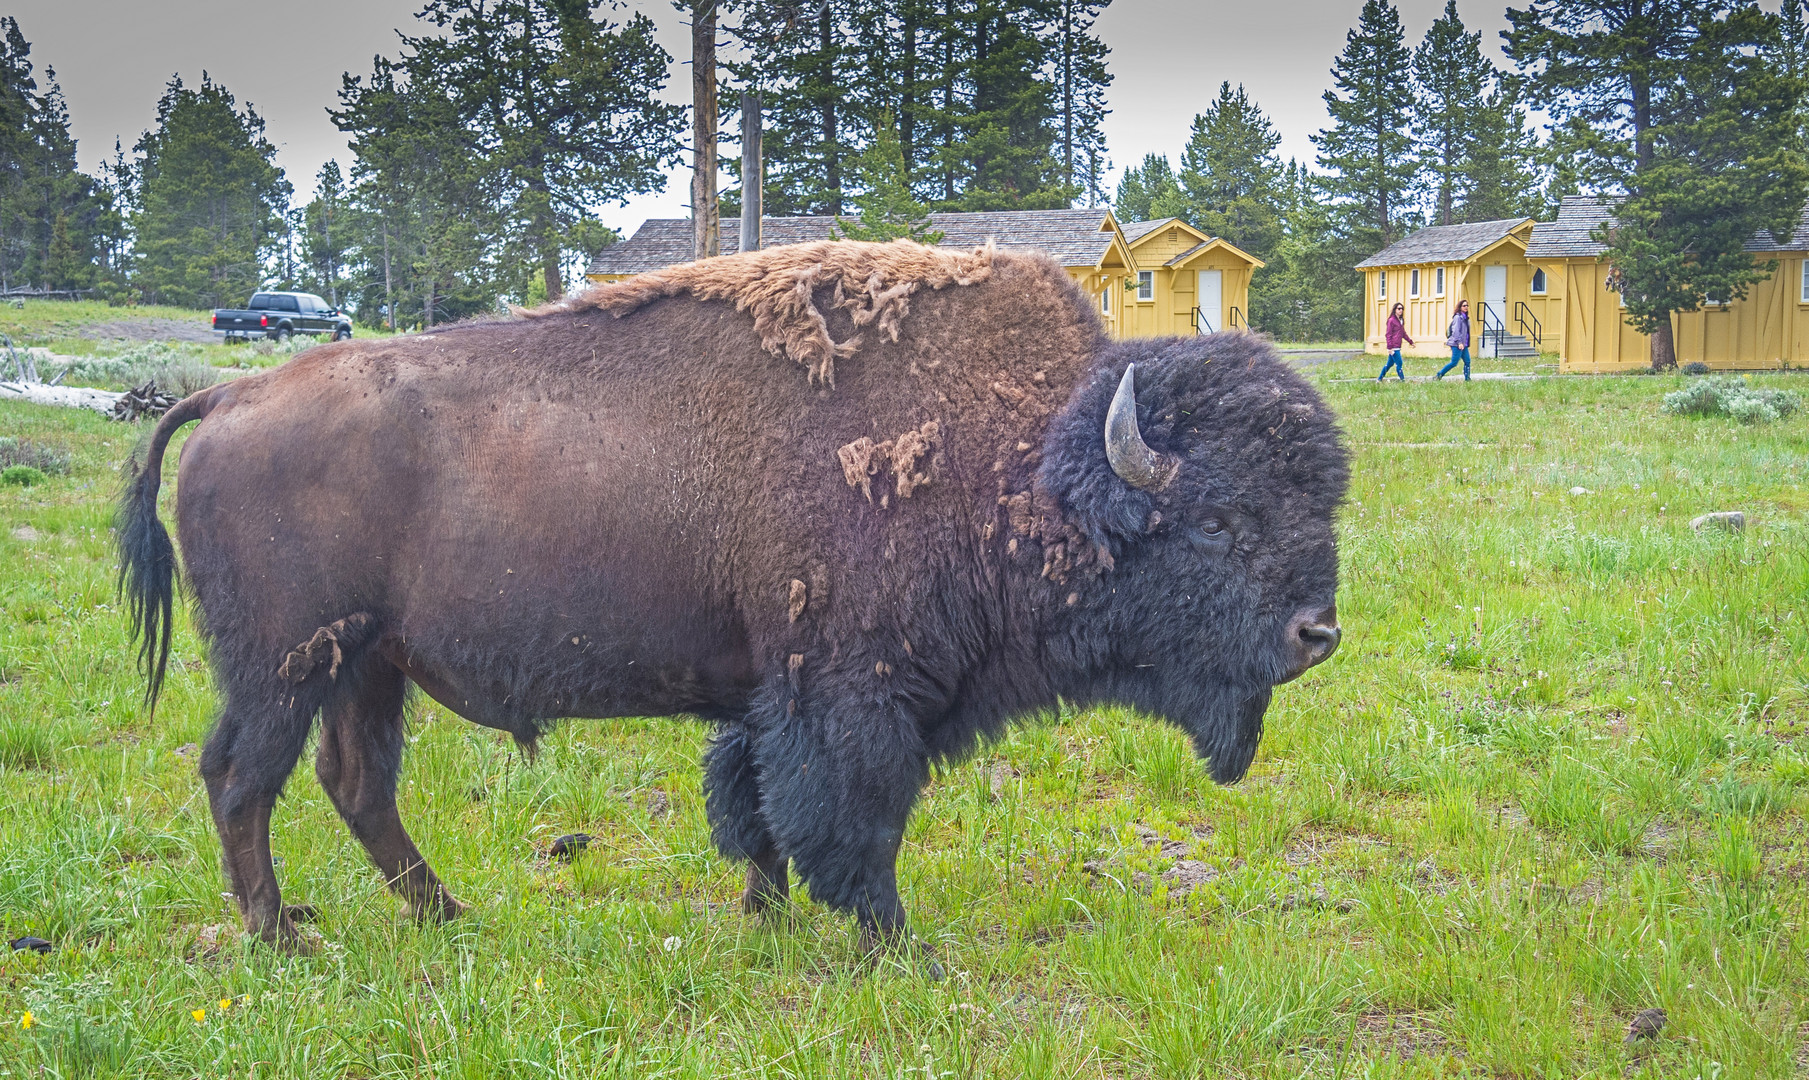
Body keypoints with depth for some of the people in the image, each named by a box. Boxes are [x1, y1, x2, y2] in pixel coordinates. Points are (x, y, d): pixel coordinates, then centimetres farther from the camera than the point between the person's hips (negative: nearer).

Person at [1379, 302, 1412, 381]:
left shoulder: (1400, 321, 16)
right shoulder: (1391, 320, -9)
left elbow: (1403, 333, 27)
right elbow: (1388, 334, -12)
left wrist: (1410, 341, 25)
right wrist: (1390, 347, -18)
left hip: (1397, 347, 9)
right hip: (1393, 347, -9)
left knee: (1390, 363, 15)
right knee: (1399, 364, -7)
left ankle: (1379, 379, 24)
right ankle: (1403, 380, -3)